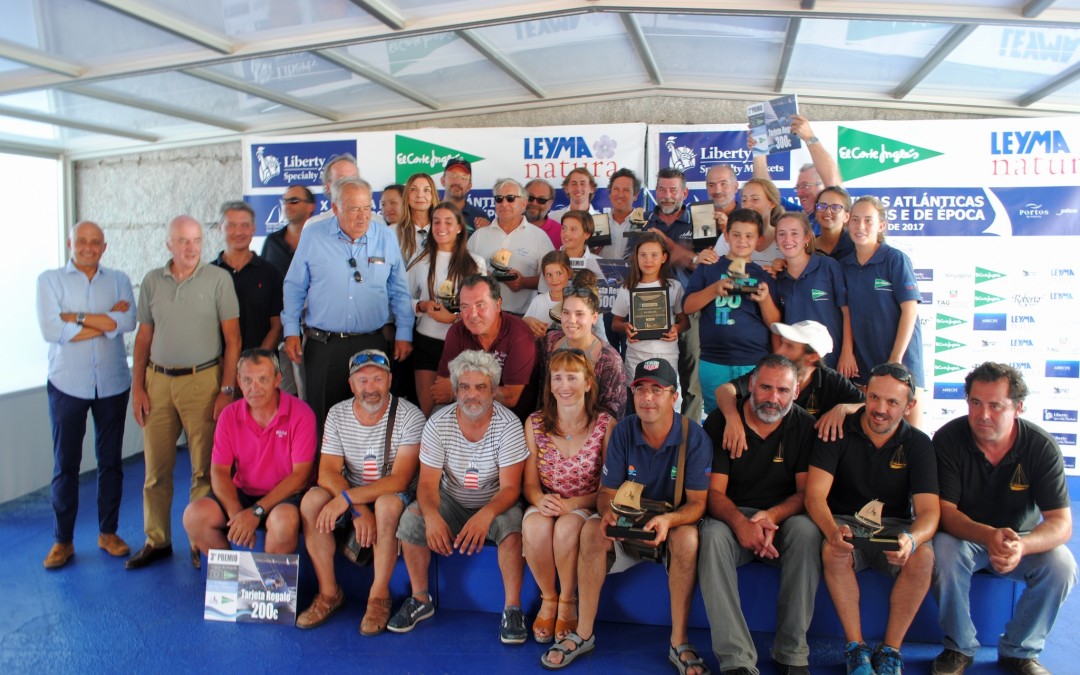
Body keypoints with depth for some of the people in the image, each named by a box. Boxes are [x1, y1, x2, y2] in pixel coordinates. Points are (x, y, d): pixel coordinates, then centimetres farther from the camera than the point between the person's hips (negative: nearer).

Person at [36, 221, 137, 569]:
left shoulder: (118, 280, 6)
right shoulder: (50, 280, 3)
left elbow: (128, 322, -11)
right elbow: (50, 330, -12)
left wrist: (77, 317, -13)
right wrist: (107, 319, -13)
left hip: (112, 384, 1)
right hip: (67, 384, -1)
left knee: (111, 461, 9)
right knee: (65, 464, 4)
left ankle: (108, 532, 22)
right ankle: (62, 540, 17)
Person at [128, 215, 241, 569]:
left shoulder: (218, 279, -2)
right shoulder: (152, 281, 9)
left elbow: (232, 339, -3)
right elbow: (144, 336, 13)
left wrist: (227, 390, -8)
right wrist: (137, 387, 7)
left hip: (202, 380, -3)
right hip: (158, 380, 3)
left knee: (204, 468, 2)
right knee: (156, 467, 8)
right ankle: (157, 540, 22)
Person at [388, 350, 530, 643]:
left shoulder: (508, 425, -18)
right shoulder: (438, 424, -12)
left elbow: (510, 488, -19)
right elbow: (428, 483, -12)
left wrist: (486, 515, -40)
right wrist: (432, 515, -35)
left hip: (495, 503, -2)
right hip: (451, 502, 2)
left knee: (512, 524, -33)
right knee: (411, 518, -22)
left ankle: (512, 608, -14)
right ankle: (420, 599, -1)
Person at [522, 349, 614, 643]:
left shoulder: (606, 425, -8)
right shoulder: (535, 423, -1)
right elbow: (529, 483, 1)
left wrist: (572, 503, -22)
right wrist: (540, 500, -22)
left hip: (586, 507, -2)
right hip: (546, 505, 2)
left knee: (567, 527, -35)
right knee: (535, 525, -33)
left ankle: (568, 602, -7)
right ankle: (548, 599, -5)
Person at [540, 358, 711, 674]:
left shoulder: (695, 437, -15)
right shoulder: (623, 431, -8)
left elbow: (697, 503, -16)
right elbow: (607, 491, -6)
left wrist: (668, 520, -37)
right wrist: (608, 513, -31)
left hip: (675, 521, -2)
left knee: (687, 537, -35)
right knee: (592, 528, -26)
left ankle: (679, 643, -21)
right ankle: (584, 633, -15)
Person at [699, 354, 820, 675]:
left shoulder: (805, 426, 0)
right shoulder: (720, 423, -4)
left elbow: (806, 492, -4)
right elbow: (714, 491, -7)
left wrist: (772, 516, -26)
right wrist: (741, 523, -30)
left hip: (783, 517, 1)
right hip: (733, 516, -1)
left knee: (807, 530, -32)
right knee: (712, 535, -33)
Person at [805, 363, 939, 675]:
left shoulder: (918, 444, -3)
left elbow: (929, 511, -12)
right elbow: (815, 495, -15)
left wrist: (911, 539, -36)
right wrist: (833, 531, -38)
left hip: (893, 525, 2)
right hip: (845, 522, -1)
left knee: (923, 556, -30)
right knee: (833, 552, -34)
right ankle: (856, 648, -16)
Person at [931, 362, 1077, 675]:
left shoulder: (1042, 447, -15)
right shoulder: (948, 439, -19)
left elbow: (1061, 523, -20)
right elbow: (945, 511, -20)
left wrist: (1022, 546, -43)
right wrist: (988, 536, -42)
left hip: (1022, 538, 2)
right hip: (963, 536, -2)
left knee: (1061, 564, -26)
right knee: (944, 552, -33)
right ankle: (959, 648, -9)